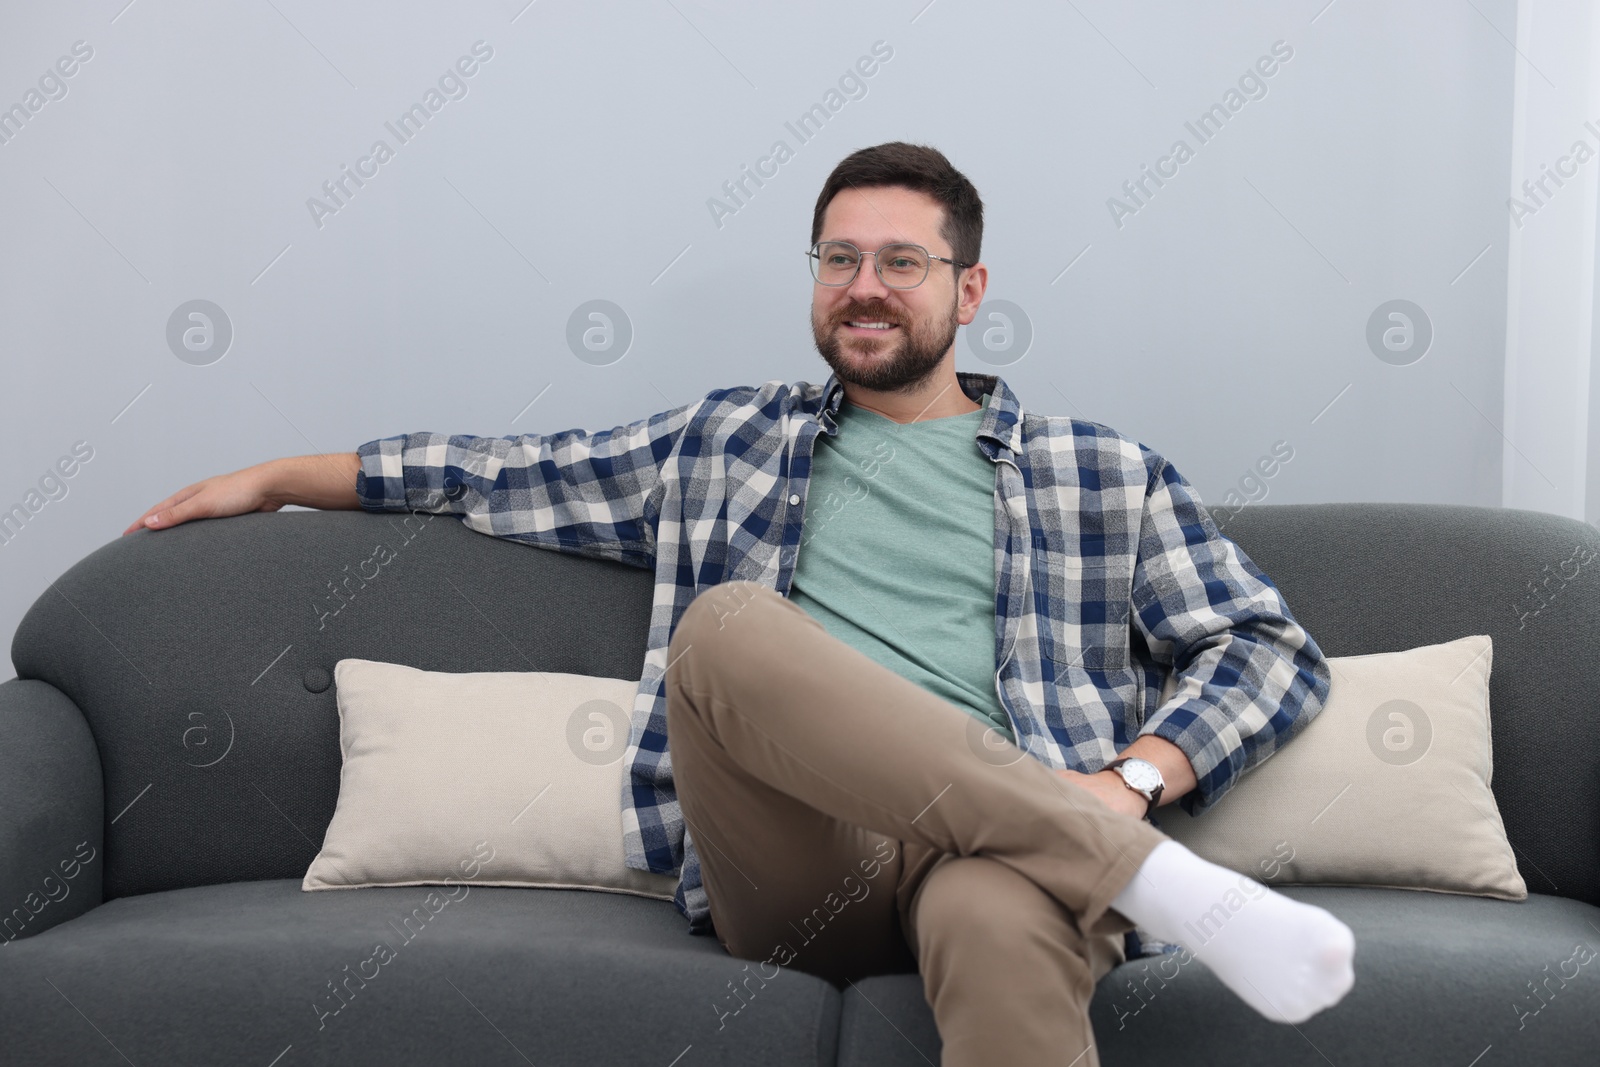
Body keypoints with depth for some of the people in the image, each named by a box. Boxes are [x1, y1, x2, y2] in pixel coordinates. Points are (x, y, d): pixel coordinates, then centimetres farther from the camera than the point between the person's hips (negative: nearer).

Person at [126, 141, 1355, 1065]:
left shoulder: (1102, 473, 20)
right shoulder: (724, 445, 26)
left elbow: (1276, 650, 15)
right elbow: (512, 471, 32)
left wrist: (1130, 780, -3)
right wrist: (275, 477, 32)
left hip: (1001, 849, -1)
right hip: (800, 870, 2)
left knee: (999, 921, -41)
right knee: (729, 625, -32)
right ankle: (1165, 886, -33)